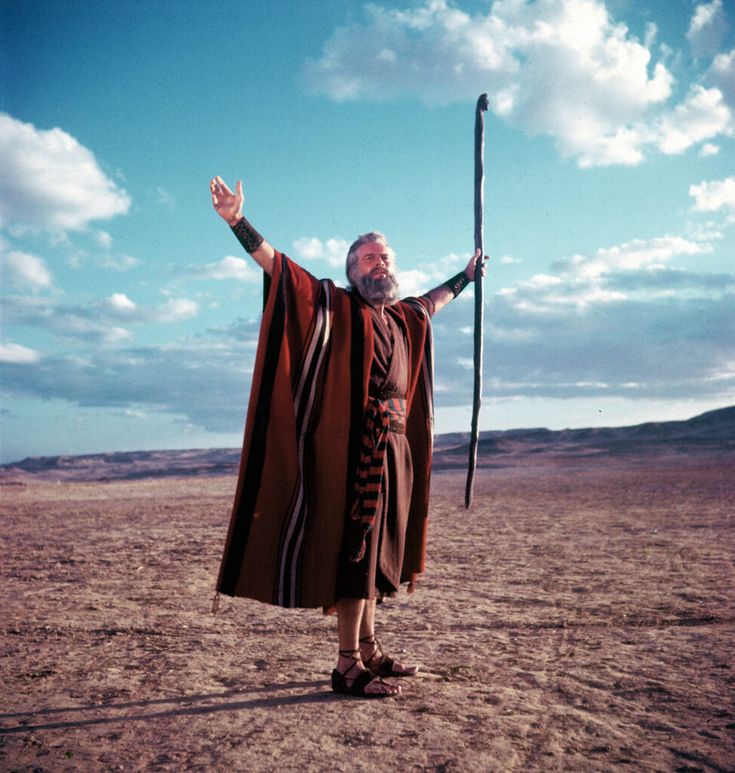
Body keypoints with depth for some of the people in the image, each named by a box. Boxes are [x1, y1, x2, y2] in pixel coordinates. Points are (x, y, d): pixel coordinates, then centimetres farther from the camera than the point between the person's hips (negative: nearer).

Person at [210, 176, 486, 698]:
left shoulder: (404, 318, 18)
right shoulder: (333, 305, -1)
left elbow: (431, 301, 40)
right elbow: (276, 264, -9)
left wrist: (466, 277, 53)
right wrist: (238, 223, -21)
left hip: (394, 450, 8)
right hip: (353, 446, -8)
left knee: (377, 550, 13)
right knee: (355, 548, -7)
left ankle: (369, 651, 24)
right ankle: (348, 667, -1)